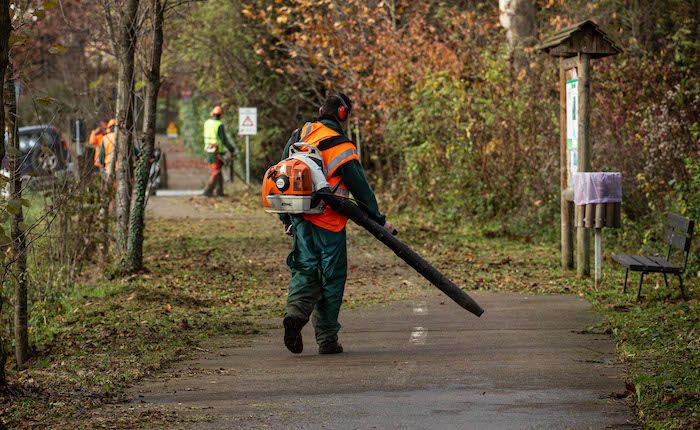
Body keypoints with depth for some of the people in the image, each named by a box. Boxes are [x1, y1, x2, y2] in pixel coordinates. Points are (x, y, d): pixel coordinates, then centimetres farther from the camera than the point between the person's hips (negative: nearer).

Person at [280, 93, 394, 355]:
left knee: (305, 269, 11)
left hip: (300, 219, 5)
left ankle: (295, 311, -18)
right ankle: (327, 339, 8)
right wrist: (379, 221, 5)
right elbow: (361, 189, -7)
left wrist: (286, 219, 21)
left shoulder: (299, 135, 8)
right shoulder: (342, 148, -10)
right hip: (329, 222, -5)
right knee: (332, 277, 5)